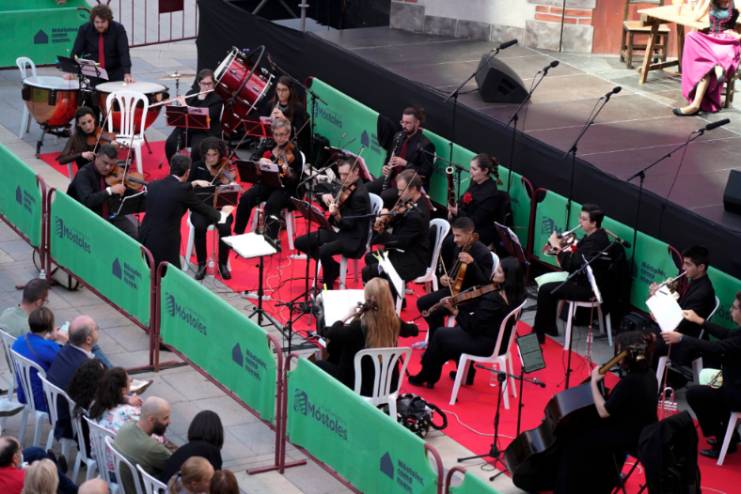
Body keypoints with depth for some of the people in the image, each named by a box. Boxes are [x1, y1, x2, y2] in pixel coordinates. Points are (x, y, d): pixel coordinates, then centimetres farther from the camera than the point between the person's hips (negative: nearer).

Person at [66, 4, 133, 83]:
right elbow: (76, 51, -8)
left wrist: (127, 74, -32)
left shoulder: (118, 29, -10)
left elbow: (124, 52, -18)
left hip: (114, 72, 0)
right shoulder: (84, 29, -6)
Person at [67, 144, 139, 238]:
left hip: (111, 216, 5)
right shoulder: (84, 174, -15)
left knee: (134, 233, -15)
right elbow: (86, 201, -30)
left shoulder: (114, 173, 1)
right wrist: (109, 191, -37)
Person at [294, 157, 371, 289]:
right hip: (337, 230, 10)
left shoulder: (360, 194, -22)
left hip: (353, 238, -10)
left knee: (324, 251, -35)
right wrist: (325, 196, -7)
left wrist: (336, 215, -42)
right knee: (300, 242, 5)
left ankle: (327, 287, -13)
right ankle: (334, 268, 16)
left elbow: (349, 225, -24)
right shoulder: (344, 186, 4)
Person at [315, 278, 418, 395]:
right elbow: (413, 330, 10)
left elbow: (330, 334, -20)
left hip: (360, 388, -6)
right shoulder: (394, 322, -11)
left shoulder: (360, 326, -28)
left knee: (320, 365, 18)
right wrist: (409, 325, 33)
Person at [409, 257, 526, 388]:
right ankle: (466, 374, 37)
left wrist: (454, 310, -18)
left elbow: (472, 326, -24)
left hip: (486, 345, -8)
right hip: (500, 342, 8)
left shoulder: (493, 299, -32)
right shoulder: (515, 294, -7)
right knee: (459, 329, 32)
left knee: (439, 335, 11)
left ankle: (425, 377, 28)